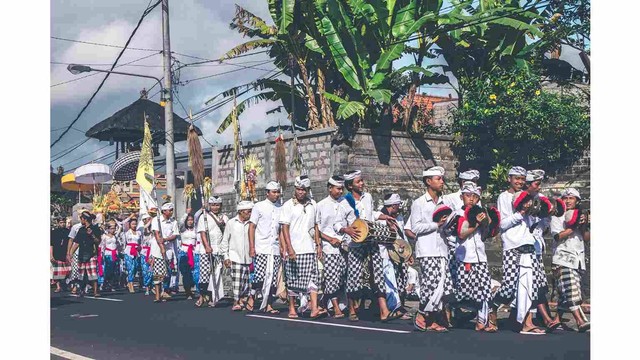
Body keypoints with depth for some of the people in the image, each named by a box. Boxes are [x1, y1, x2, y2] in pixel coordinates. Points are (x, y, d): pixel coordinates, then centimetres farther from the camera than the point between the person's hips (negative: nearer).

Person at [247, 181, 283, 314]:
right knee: (260, 277, -12)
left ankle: (268, 305, 9)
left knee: (272, 279, 2)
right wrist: (251, 247, -8)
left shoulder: (280, 209, 13)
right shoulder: (259, 206, 2)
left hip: (275, 249, 4)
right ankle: (251, 297, 9)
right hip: (261, 249, -4)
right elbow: (252, 227, 0)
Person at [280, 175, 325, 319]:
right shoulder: (288, 205, -2)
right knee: (293, 280, 3)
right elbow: (285, 228, -6)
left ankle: (314, 309, -9)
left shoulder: (312, 204, 12)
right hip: (294, 250, -4)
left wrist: (318, 244, 9)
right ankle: (292, 309, 14)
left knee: (312, 278, -5)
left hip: (310, 248, 4)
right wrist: (290, 248, -14)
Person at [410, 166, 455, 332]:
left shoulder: (444, 203, 18)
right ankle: (420, 315, 6)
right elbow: (415, 227, -7)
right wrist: (436, 224, -11)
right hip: (426, 251, -6)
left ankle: (432, 321, 10)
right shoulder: (419, 203, 2)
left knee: (445, 285, -1)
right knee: (432, 284, -14)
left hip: (442, 249, 6)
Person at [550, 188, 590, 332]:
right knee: (571, 292, -17)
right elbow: (558, 236, -10)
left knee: (565, 293, 5)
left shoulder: (580, 216, 21)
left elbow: (587, 238, 12)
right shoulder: (557, 217, 4)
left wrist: (584, 226, -5)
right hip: (563, 259, -6)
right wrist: (574, 226, -11)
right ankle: (581, 322, -24)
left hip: (578, 260, 6)